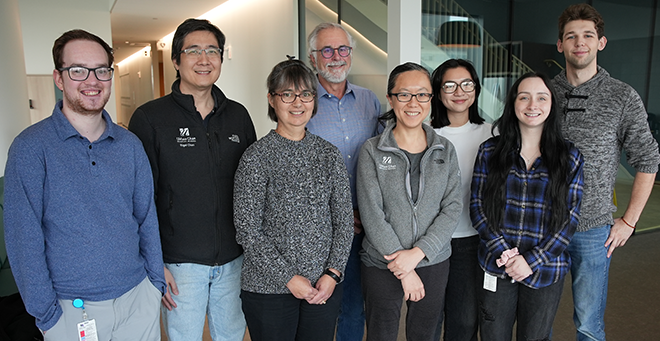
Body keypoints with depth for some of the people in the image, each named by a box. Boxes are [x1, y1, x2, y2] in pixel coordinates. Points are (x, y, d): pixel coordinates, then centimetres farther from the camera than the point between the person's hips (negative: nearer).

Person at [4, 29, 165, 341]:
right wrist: (46, 313, -9)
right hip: (70, 310, -3)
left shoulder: (130, 145, 1)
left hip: (138, 299, 4)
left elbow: (147, 219, 5)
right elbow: (23, 238, -10)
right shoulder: (31, 147, -10)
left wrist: (156, 282, 4)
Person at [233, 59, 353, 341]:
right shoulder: (257, 156, -8)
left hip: (325, 286, 4)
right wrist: (288, 277, -12)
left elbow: (344, 220, 4)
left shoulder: (329, 154, 3)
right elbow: (247, 230, -10)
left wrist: (333, 272, -5)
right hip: (268, 289, -3)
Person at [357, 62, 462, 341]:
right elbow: (371, 214, -11)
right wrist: (404, 271, -13)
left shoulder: (445, 150, 3)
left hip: (434, 263, 3)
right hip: (382, 266, -2)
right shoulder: (372, 150, -6)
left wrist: (417, 253, -15)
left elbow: (453, 208, -3)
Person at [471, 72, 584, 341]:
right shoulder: (490, 152, -1)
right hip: (495, 268, 0)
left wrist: (532, 261, -11)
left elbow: (570, 218, -3)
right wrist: (503, 252, -12)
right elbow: (477, 206, -2)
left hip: (545, 272, 0)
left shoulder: (570, 158, -1)